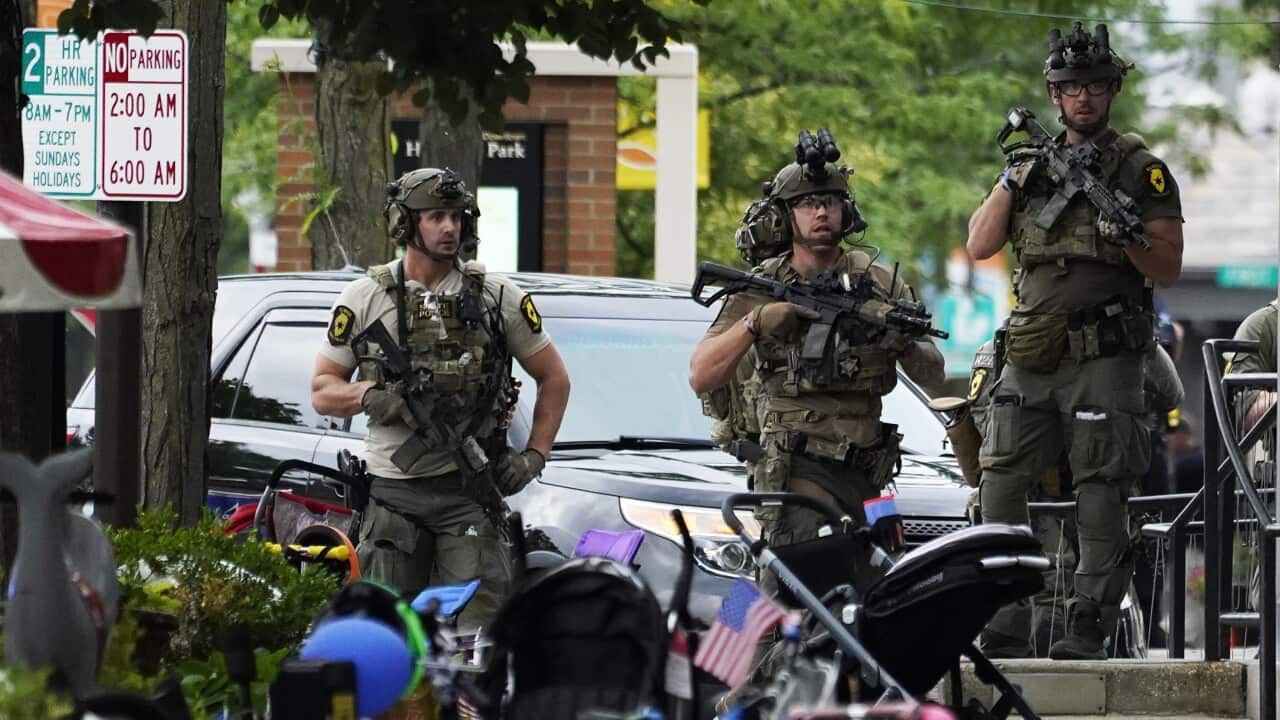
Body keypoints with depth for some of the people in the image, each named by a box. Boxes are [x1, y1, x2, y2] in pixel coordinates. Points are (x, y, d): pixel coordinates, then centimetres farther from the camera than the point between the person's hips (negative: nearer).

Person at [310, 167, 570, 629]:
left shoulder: (498, 298, 8)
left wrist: (534, 456, 4)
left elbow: (553, 378, 16)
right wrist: (368, 395, -14)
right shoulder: (364, 300, 7)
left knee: (476, 628, -10)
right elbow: (322, 391, 8)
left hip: (470, 491, 0)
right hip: (392, 492, 1)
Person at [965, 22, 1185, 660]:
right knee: (1000, 478, 0)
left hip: (1103, 361, -5)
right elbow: (980, 246, 8)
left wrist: (1126, 237, -19)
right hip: (1030, 360, 5)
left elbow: (1169, 269, 0)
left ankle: (1089, 625, -5)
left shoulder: (1140, 170, 3)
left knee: (1100, 491, -6)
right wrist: (1012, 180, -2)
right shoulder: (1035, 164, 16)